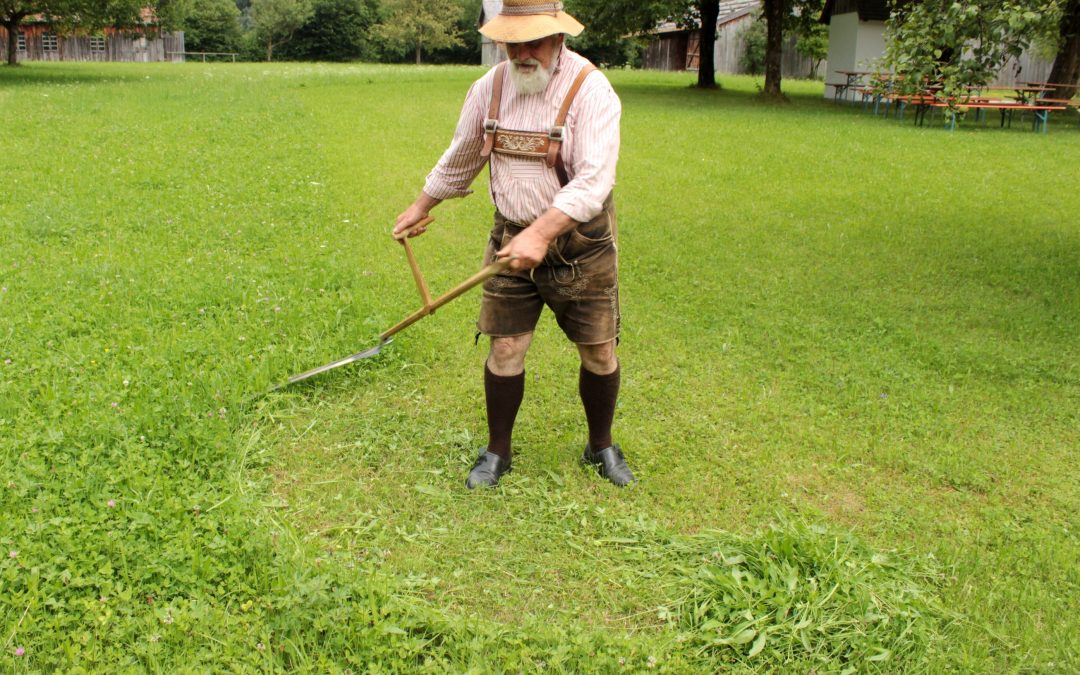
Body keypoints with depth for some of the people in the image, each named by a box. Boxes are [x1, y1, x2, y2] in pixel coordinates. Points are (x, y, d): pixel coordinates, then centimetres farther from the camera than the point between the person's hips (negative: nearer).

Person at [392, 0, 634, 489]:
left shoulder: (590, 90, -16)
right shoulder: (490, 87, -1)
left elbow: (593, 181, -26)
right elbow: (460, 159, 16)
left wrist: (542, 233, -37)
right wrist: (421, 206, 25)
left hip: (579, 243, -2)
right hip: (512, 240, 3)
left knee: (599, 352, 7)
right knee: (505, 349, 4)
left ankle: (601, 447, 30)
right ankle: (496, 452, 23)